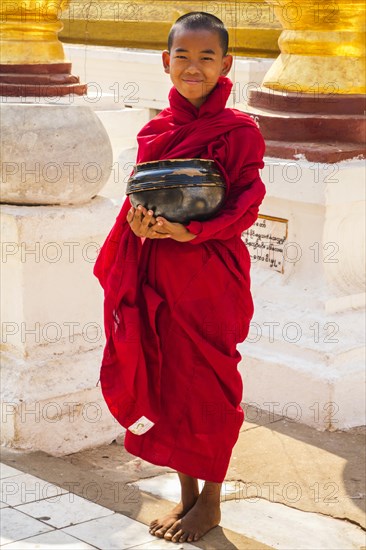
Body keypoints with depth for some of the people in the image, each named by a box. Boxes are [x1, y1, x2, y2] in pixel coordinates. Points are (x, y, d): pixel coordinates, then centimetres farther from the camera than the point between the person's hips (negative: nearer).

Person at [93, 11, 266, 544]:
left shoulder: (239, 131, -8)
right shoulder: (156, 131, 7)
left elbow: (245, 207, -10)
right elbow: (139, 199, 12)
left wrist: (190, 232, -23)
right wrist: (137, 221, -11)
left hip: (213, 277, -5)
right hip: (158, 275, 5)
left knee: (210, 385, 4)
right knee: (165, 381, 11)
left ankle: (211, 501, 22)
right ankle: (186, 493, 27)